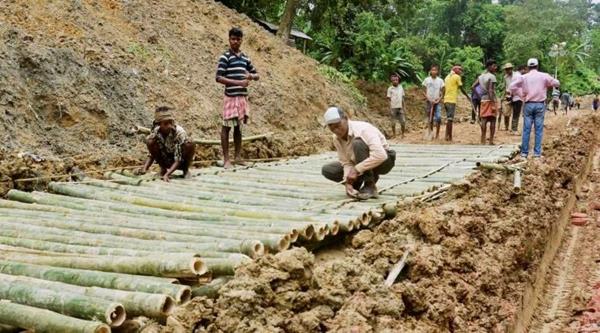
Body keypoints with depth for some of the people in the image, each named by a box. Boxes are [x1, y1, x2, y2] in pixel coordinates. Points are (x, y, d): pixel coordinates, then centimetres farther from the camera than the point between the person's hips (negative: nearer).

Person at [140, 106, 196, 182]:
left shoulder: (179, 132, -29)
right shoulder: (155, 133, -18)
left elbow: (178, 160, -31)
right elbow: (151, 155, -9)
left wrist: (167, 175, -45)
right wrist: (144, 168, -29)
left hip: (181, 162, -2)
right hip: (166, 161, 2)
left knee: (190, 145, -32)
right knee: (150, 142, -21)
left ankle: (186, 170, -4)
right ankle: (163, 169, 0)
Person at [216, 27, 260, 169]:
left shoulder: (245, 57, 12)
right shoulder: (225, 57, -5)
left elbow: (256, 75, 20)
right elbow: (219, 78, -13)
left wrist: (251, 76, -5)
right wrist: (238, 82, -20)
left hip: (243, 96, 6)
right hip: (231, 97, -6)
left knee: (238, 127, 12)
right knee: (227, 127, -1)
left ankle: (237, 156, 20)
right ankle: (226, 159, 3)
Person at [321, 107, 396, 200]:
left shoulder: (363, 129, -30)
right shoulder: (336, 138, -10)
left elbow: (380, 155, -41)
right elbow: (346, 162, -8)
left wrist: (356, 170, -40)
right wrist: (348, 182, -26)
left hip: (384, 160, -7)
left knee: (358, 143, -36)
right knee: (327, 170, -11)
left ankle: (370, 187, -25)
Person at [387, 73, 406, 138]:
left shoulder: (401, 87, 7)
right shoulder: (390, 89, -2)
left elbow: (402, 98, 11)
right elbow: (389, 99, -1)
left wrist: (403, 107, 8)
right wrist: (390, 108, -7)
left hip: (400, 107, 2)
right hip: (393, 108, -2)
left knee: (403, 121, 0)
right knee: (393, 122, 3)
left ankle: (403, 134, 14)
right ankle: (394, 135, 14)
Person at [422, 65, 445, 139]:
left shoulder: (440, 81, 2)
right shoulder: (427, 80, 0)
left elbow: (443, 92, 5)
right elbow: (424, 92, 2)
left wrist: (439, 100, -10)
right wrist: (429, 99, -9)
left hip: (437, 102, 0)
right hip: (429, 102, 0)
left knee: (438, 118, -14)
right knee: (430, 119, 4)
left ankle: (437, 134, -4)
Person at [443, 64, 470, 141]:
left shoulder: (447, 76, 18)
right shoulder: (457, 77, -5)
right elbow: (462, 88, -1)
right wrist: (468, 96, 10)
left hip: (446, 100, 8)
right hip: (452, 100, -8)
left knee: (448, 119, 13)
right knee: (450, 119, -8)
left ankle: (447, 136, 12)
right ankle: (449, 137, -8)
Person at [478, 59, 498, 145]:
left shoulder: (481, 76, 13)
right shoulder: (492, 76, -10)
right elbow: (490, 90, -17)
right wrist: (493, 104, -19)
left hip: (483, 99, 6)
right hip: (490, 100, -6)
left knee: (484, 120, 4)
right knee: (492, 121, -1)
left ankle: (483, 141, 2)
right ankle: (491, 141, -2)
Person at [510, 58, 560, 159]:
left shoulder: (524, 77, 3)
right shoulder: (544, 76, 0)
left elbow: (512, 86, -2)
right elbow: (557, 83, 4)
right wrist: (548, 85, 21)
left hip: (528, 105, 1)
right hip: (540, 105, -1)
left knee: (526, 129, 3)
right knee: (539, 129, 3)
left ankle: (524, 152, 4)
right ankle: (537, 153, 3)